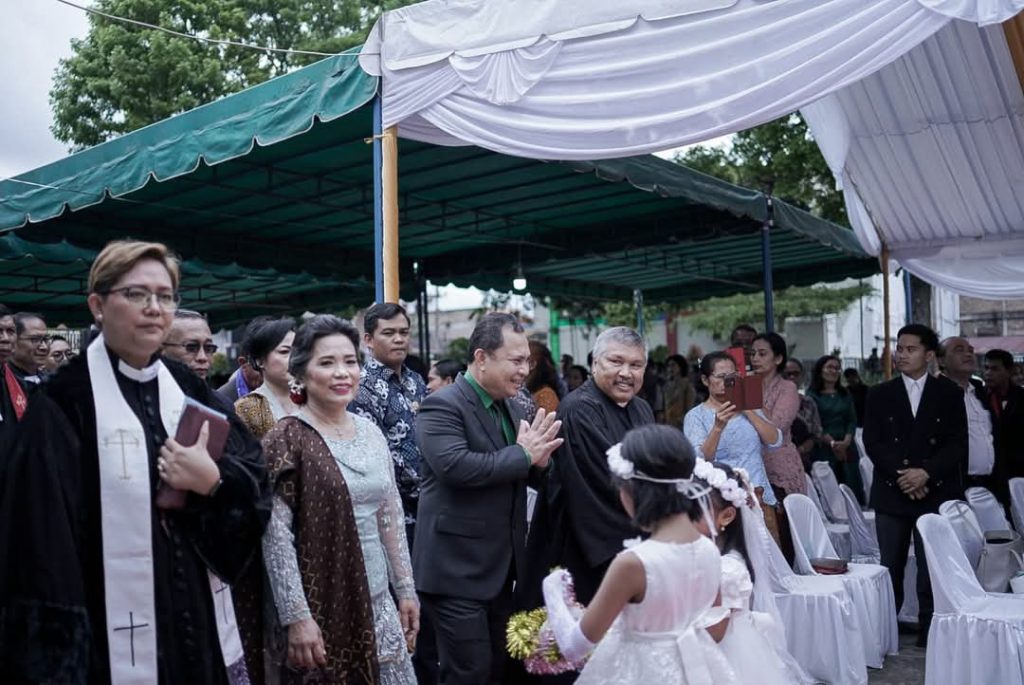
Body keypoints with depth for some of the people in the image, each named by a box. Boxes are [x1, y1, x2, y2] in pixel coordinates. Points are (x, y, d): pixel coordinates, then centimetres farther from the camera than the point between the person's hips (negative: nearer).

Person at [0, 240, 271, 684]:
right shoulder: (63, 402, -10)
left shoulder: (187, 388, 7)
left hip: (198, 618, 5)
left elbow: (257, 480, 7)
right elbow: (43, 533, -13)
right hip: (111, 637, -5)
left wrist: (213, 482, -14)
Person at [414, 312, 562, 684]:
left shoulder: (510, 406, 12)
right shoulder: (442, 406, -15)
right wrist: (522, 454, -20)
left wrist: (539, 459, -8)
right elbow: (455, 466, -30)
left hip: (501, 566, 8)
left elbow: (527, 475, 16)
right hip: (457, 569, -8)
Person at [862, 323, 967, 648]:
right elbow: (872, 442, 1)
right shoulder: (879, 394, 8)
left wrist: (926, 472, -14)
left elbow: (957, 443, 0)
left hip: (936, 493, -1)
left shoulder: (949, 393, 6)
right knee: (890, 568, 5)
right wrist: (902, 474, -11)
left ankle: (929, 633, 11)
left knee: (932, 569, 0)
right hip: (891, 493, 1)